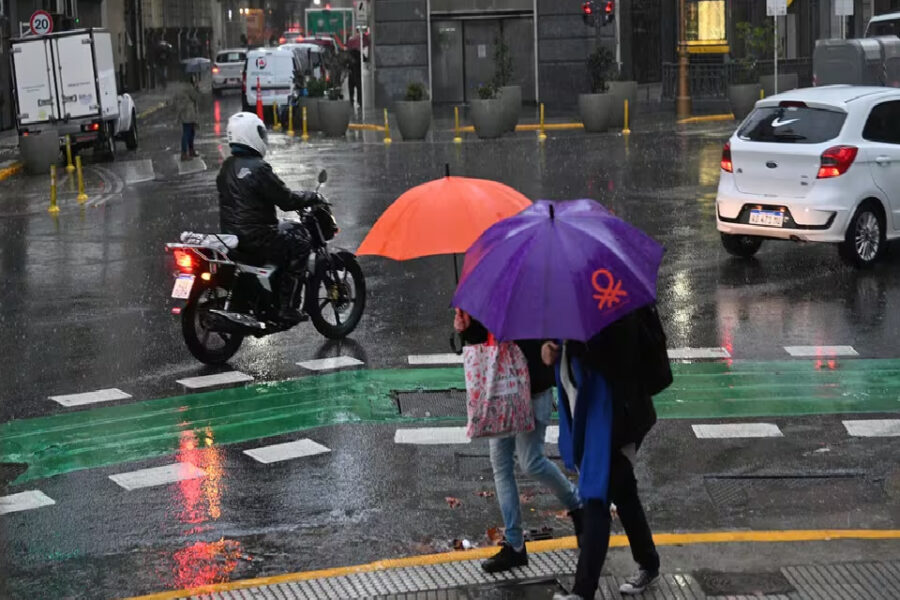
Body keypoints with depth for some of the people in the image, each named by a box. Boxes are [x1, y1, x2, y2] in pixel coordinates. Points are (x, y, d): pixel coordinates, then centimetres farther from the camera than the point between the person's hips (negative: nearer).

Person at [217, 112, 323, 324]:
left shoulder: (227, 167, 9)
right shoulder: (257, 169, -20)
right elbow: (286, 200, -17)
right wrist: (312, 197, 0)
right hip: (255, 237, -9)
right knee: (300, 242, 2)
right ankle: (286, 308, -3)